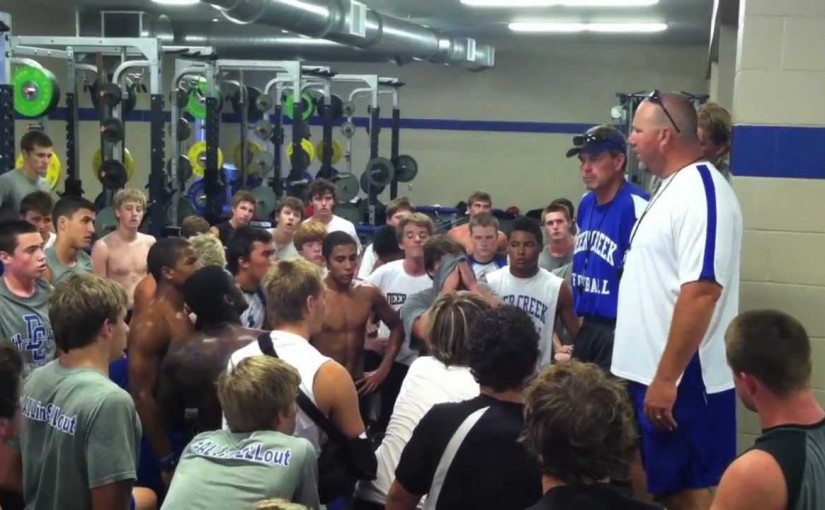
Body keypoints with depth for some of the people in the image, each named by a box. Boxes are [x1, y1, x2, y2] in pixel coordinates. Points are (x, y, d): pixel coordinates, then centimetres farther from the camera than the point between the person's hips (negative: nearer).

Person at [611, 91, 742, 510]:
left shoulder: (700, 194, -18)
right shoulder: (671, 189, 13)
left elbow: (701, 292, -26)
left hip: (682, 379, -9)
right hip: (650, 372, 9)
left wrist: (666, 378, -25)